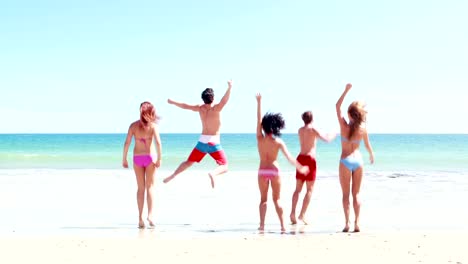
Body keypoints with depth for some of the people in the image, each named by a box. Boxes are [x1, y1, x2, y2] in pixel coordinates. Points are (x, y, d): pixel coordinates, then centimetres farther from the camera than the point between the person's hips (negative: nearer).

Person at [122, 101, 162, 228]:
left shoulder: (133, 125, -1)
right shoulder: (153, 125, -7)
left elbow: (127, 143, -3)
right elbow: (158, 143, -15)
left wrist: (124, 159, 5)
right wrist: (159, 159, -9)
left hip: (137, 158, 2)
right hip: (150, 157, -2)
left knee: (141, 188, 11)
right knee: (150, 186, 7)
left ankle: (140, 217, 9)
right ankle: (150, 214, -7)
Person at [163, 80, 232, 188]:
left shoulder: (200, 108, 3)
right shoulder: (216, 108, -13)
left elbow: (185, 106, 15)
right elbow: (224, 100, -32)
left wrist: (173, 102, 30)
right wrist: (229, 88, -43)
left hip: (202, 141, 5)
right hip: (214, 143, -5)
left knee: (189, 162, 22)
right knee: (224, 167, -6)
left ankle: (173, 175, 16)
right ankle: (213, 173, -36)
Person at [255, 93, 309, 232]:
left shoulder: (260, 138, -7)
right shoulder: (278, 142, -8)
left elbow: (258, 120, -3)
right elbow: (289, 156, -10)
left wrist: (259, 102, 1)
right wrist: (300, 168, -2)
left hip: (262, 171, 0)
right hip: (274, 170, 0)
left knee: (263, 199, 10)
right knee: (276, 199, 8)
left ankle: (262, 224, 3)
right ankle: (282, 225, 5)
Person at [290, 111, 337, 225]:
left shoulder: (300, 130, 13)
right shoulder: (313, 129, -7)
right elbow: (326, 139, -9)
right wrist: (334, 134, 11)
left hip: (300, 158, 6)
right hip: (310, 159, -6)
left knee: (298, 188, 10)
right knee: (309, 189, 0)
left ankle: (293, 213, -4)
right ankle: (302, 215, -7)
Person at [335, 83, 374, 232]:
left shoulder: (344, 126, -11)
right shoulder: (362, 129, -6)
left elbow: (337, 106, -2)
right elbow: (367, 145, 10)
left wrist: (346, 90, -1)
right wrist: (371, 155, 30)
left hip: (345, 161, -2)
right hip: (358, 160, 2)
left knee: (346, 194, 4)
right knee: (356, 193, 8)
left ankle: (347, 223, -3)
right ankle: (357, 223, 3)